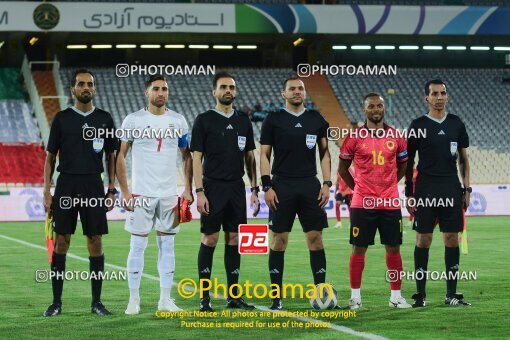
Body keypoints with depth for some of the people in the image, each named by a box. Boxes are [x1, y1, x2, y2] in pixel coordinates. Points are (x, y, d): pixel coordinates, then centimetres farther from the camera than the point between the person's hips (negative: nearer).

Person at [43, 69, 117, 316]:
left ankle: (97, 301, 7)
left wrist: (112, 190, 4)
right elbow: (50, 157, 6)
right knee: (61, 241, 0)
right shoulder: (62, 119, 4)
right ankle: (56, 302, 6)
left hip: (93, 185, 1)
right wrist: (46, 192, -1)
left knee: (95, 241, 0)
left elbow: (111, 157, 12)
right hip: (66, 184, -1)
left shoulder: (104, 119, 7)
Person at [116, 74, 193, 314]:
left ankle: (165, 299, 11)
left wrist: (188, 189, 3)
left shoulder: (178, 121, 6)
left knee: (167, 245, 5)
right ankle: (133, 299, 6)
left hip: (169, 194, 3)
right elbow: (121, 156, 0)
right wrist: (124, 192, -6)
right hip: (141, 194, -3)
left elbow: (187, 156, 12)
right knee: (137, 245, -1)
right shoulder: (133, 121, -2)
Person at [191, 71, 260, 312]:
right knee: (209, 239, -3)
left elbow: (250, 157, 15)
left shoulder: (243, 122, 11)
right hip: (213, 188, -4)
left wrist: (254, 190, 8)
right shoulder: (204, 120, -2)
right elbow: (197, 158, -5)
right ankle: (204, 297, 3)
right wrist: (199, 192, -12)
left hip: (236, 188, 4)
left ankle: (233, 296, 11)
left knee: (234, 240, 6)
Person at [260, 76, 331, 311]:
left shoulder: (317, 120, 10)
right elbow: (264, 154, 2)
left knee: (315, 238, -1)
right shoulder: (273, 120, 3)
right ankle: (277, 296, 4)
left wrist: (327, 184, 2)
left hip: (310, 186, 2)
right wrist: (267, 186, -7)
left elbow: (324, 153, 12)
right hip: (282, 186, -2)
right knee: (279, 239, -1)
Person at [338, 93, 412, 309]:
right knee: (359, 249, 1)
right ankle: (355, 296, 9)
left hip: (390, 203, 2)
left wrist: (388, 184, 13)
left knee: (393, 248, 5)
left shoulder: (395, 137, 6)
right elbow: (342, 168, 8)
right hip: (362, 203, -2)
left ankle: (396, 296, 12)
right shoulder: (355, 137, -1)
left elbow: (402, 166, 19)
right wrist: (357, 188, 7)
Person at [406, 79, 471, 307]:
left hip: (451, 190, 3)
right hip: (426, 190, -3)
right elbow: (408, 161, 4)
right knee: (423, 239, -2)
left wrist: (466, 189, 8)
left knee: (452, 239, 3)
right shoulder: (418, 125, 0)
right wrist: (409, 193, -1)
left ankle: (451, 294, 9)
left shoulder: (456, 124, 9)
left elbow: (463, 158, 14)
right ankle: (420, 294, 4)